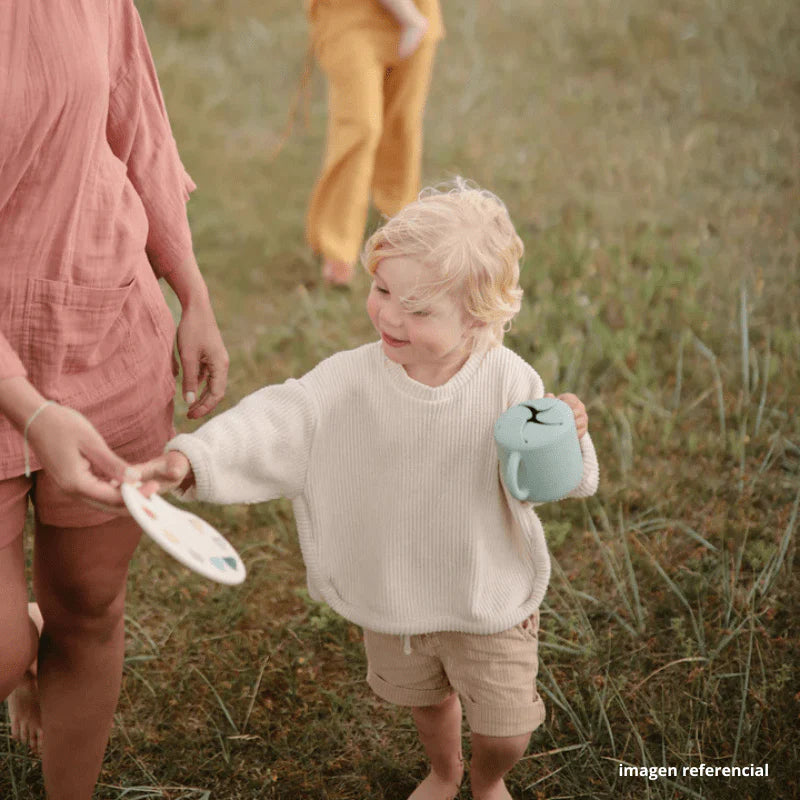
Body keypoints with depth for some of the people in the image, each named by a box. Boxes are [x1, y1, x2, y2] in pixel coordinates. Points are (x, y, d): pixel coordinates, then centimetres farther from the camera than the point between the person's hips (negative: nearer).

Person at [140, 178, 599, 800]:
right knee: (424, 699, 27)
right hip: (393, 598, 2)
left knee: (507, 725, 10)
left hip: (489, 597, -2)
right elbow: (277, 423, -28)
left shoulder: (508, 382, -22)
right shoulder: (351, 380, -18)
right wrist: (191, 458, -43)